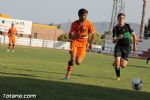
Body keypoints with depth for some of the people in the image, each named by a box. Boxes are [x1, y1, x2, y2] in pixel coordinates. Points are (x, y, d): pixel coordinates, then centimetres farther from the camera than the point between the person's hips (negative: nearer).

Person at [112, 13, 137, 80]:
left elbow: (134, 35, 4)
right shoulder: (115, 28, -4)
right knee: (117, 62, -14)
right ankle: (118, 77, 7)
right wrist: (117, 38, -26)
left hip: (127, 47, -1)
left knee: (123, 65, -7)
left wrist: (134, 45, 5)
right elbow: (113, 41, -4)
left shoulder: (127, 26, -7)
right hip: (118, 47, 1)